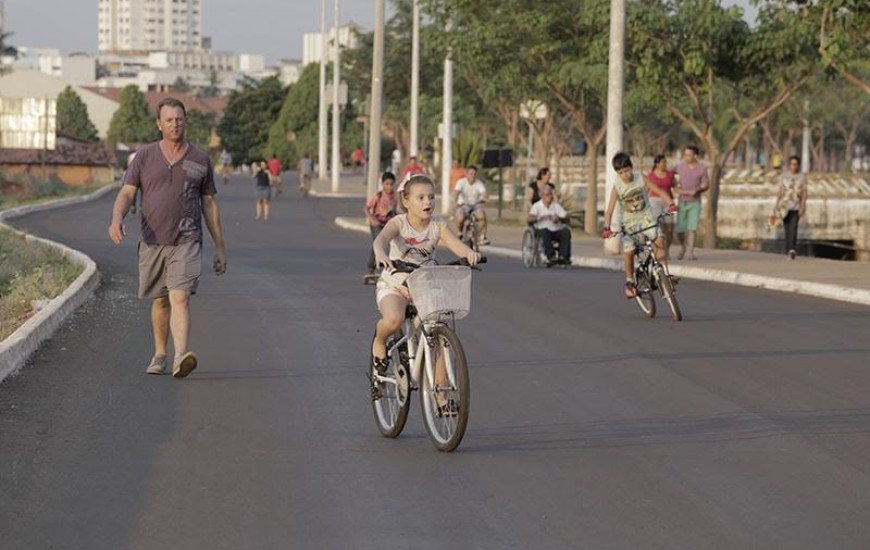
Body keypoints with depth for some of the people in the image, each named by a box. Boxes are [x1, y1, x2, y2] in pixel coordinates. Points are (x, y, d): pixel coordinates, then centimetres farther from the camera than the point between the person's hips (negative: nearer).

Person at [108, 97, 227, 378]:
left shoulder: (200, 160, 5)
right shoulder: (145, 157, 4)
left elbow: (209, 205, 10)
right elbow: (126, 193, -4)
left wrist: (220, 247, 10)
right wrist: (116, 219, -26)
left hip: (186, 242, -2)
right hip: (152, 242, 2)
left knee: (180, 298, -18)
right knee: (160, 300, 14)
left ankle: (180, 358, -31)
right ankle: (159, 355, 32)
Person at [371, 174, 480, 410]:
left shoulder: (438, 225, -5)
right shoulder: (398, 223, -15)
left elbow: (455, 244, -21)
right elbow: (381, 239, -35)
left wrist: (469, 253, -45)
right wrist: (381, 254, -59)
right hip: (393, 286, -3)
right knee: (394, 319, -36)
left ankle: (440, 396, 3)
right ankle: (379, 341, 0)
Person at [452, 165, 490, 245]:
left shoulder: (479, 183, -6)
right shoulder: (461, 182, -10)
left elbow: (483, 192, -23)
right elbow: (456, 191, -27)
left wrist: (484, 199, -47)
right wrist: (455, 202, -46)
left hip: (476, 205, 1)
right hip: (463, 205, -1)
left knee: (482, 216, -30)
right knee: (460, 218, -31)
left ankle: (483, 237, -19)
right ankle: (460, 234, 2)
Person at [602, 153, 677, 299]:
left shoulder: (640, 178, -9)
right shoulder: (617, 186, -12)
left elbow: (658, 190, -7)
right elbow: (609, 210, -14)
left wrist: (671, 203, -24)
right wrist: (606, 228, -28)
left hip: (646, 217, 1)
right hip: (630, 222, 0)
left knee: (659, 241, -23)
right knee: (628, 251, -16)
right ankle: (630, 281, 6)